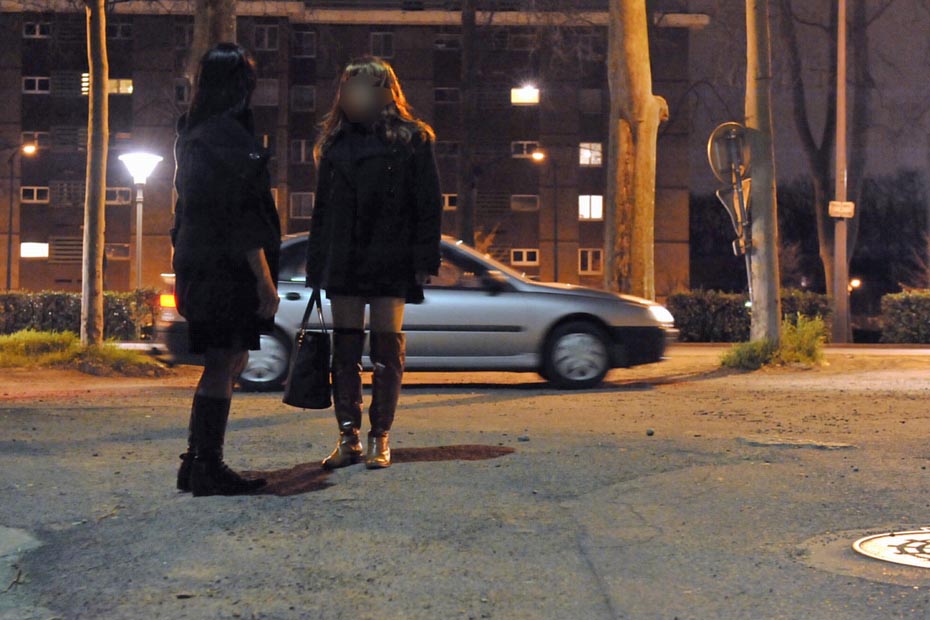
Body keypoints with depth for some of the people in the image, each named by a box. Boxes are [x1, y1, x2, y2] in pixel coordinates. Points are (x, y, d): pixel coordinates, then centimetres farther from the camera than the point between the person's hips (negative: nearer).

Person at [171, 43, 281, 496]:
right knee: (222, 365, -3)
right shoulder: (229, 136, -14)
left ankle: (197, 462, 20)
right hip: (227, 268, -10)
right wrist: (265, 279, -17)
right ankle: (207, 467, 3)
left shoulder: (191, 135, 15)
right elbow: (242, 217, -19)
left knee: (231, 361, 17)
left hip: (198, 264, 10)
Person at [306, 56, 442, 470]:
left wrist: (425, 261, -11)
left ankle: (379, 439, 9)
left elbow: (429, 204, -4)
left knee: (387, 351, 1)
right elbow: (322, 208, 14)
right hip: (344, 264, 4)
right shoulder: (335, 141, 13)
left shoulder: (412, 139, 0)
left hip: (391, 264, -4)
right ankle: (348, 438, 11)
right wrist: (316, 264, 8)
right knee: (345, 350, 5)